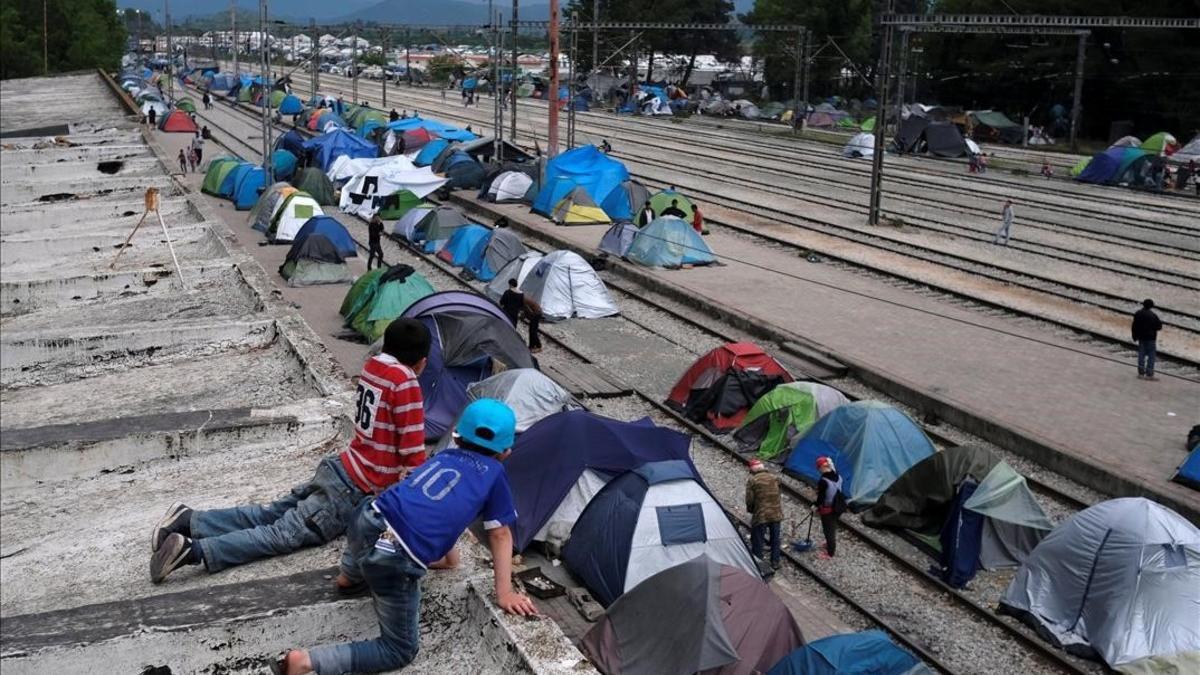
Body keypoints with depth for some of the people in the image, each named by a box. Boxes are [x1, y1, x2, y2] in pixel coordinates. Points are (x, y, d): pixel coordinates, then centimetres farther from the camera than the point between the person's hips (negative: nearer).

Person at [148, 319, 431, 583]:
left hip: (339, 469, 8)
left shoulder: (372, 366, 10)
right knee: (283, 534, -12)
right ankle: (195, 550, -24)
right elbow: (412, 450, -13)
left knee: (266, 515, 9)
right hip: (355, 492, -8)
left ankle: (190, 520, -1)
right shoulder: (405, 382, -16)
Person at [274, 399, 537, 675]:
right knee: (400, 651, 7)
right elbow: (500, 535, 11)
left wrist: (447, 557, 44)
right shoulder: (494, 473, 8)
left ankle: (350, 575, 55)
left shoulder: (446, 455, 22)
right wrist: (504, 593, 16)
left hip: (370, 519, 7)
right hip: (394, 560, -7)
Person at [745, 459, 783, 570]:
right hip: (776, 514, 5)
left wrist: (751, 510, 8)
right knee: (775, 538, 18)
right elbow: (777, 495, 10)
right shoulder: (774, 478, 4)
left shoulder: (752, 481, -11)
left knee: (757, 540, 8)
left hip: (760, 515, -5)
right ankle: (775, 562, 26)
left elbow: (749, 500, -10)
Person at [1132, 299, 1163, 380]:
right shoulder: (1153, 315, -16)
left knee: (1141, 355, 11)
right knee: (1151, 355, 1)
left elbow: (1134, 327, 4)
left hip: (1141, 337, 5)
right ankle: (1149, 374, -1)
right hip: (1150, 338, -5)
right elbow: (1159, 326, -11)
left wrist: (1135, 336, 13)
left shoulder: (1137, 314, 0)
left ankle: (1141, 373, 15)